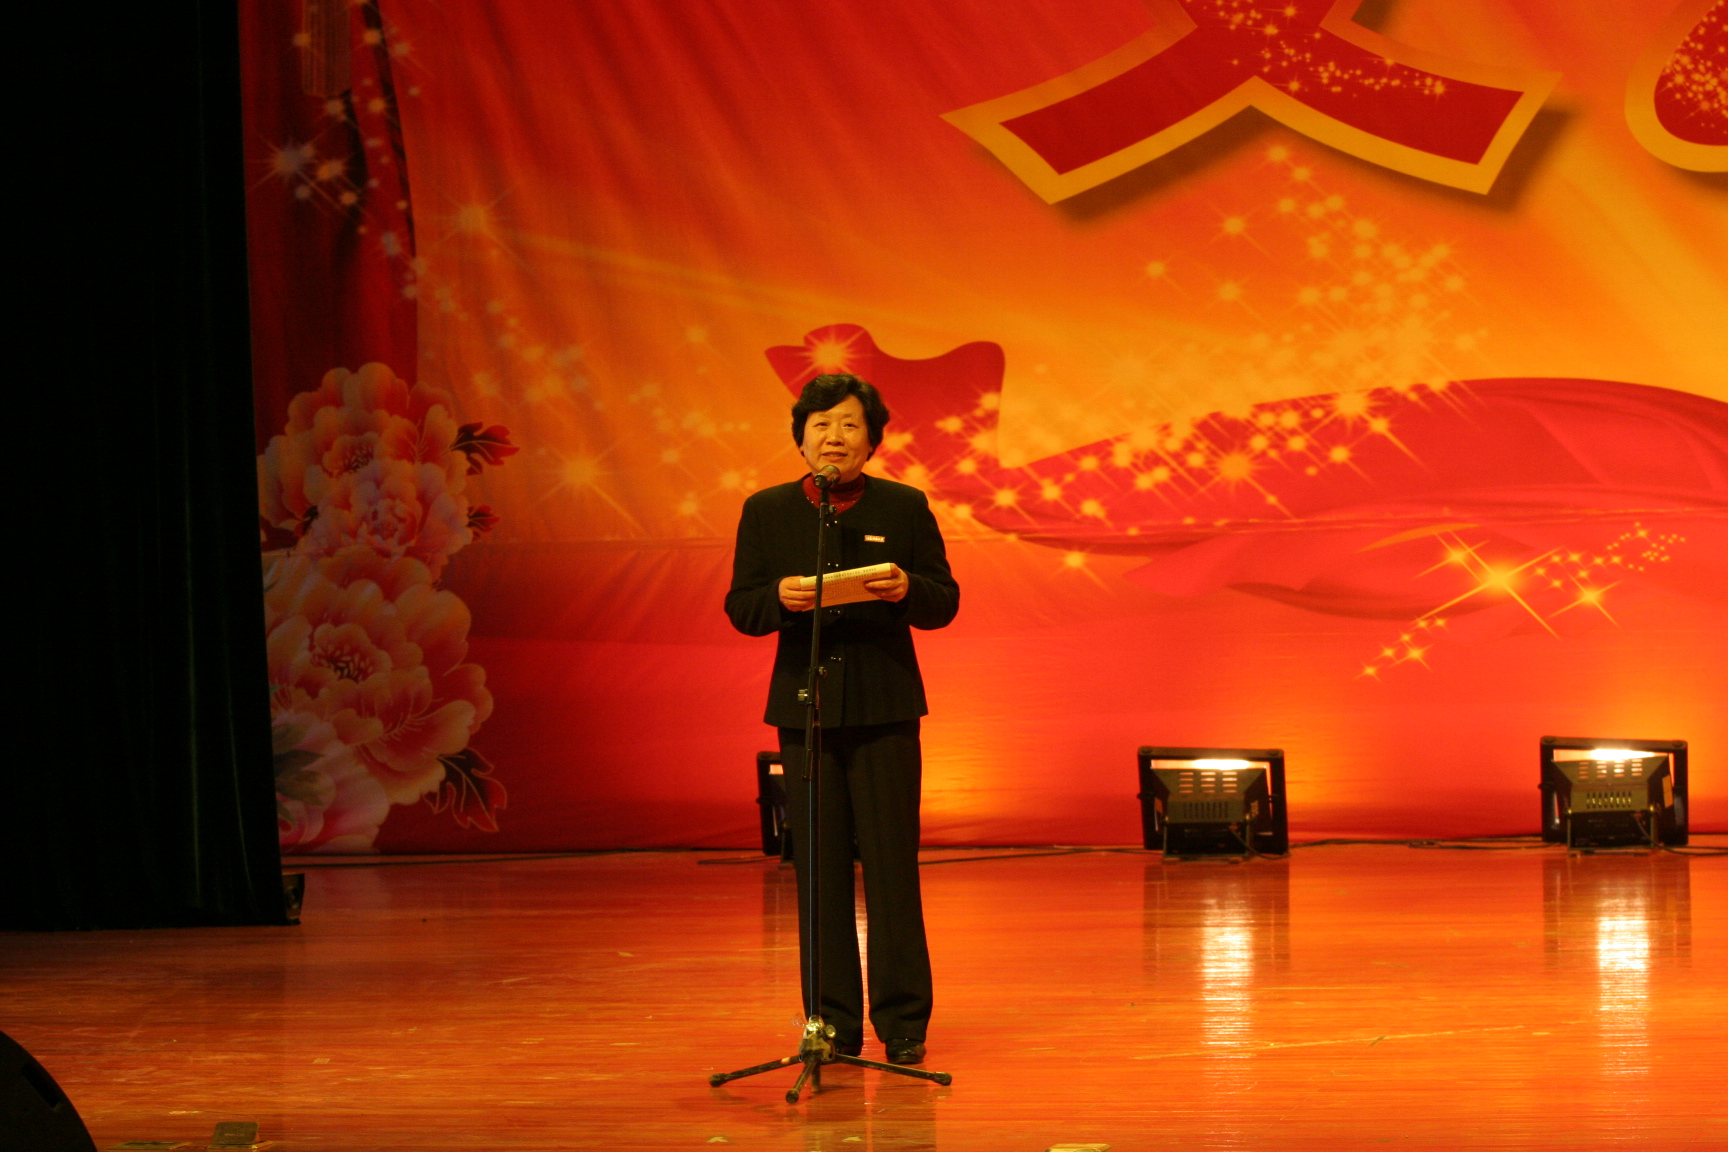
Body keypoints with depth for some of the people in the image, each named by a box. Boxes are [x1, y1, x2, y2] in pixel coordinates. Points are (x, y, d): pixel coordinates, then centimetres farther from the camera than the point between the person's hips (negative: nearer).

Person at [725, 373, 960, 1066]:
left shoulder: (906, 508, 5)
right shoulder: (766, 512, 7)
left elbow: (945, 603, 4)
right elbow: (741, 610, 4)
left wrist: (908, 590, -18)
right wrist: (780, 597, -17)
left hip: (884, 708, -1)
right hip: (805, 704, 1)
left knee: (891, 865, -3)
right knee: (819, 870, 3)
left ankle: (902, 1024, 3)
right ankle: (833, 1025, 9)